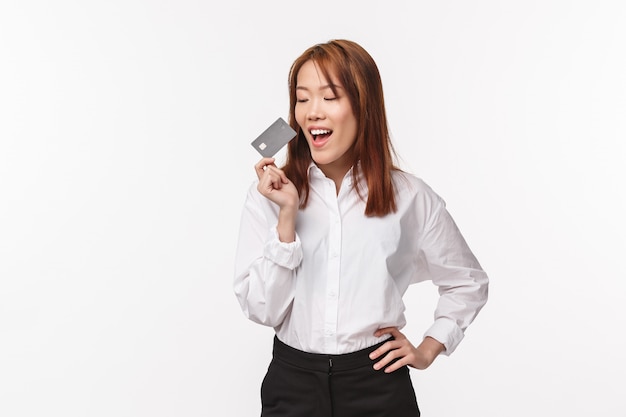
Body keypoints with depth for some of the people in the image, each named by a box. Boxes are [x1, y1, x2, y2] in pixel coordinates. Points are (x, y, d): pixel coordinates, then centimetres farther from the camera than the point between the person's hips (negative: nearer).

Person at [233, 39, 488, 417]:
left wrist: (428, 350, 2)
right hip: (292, 384, 0)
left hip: (378, 385, 0)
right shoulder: (269, 193, -5)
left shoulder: (410, 197, -5)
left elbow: (469, 283, 9)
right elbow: (263, 310, -11)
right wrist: (287, 214, -18)